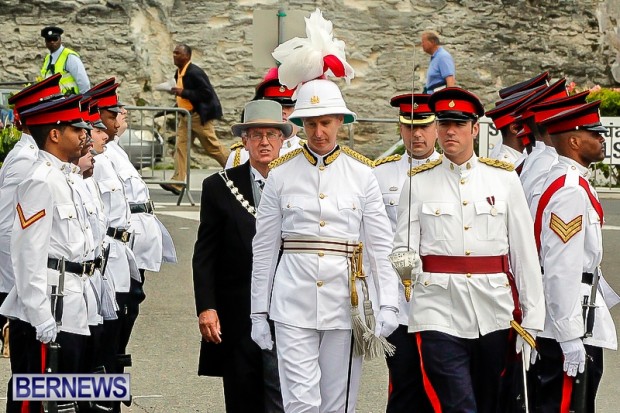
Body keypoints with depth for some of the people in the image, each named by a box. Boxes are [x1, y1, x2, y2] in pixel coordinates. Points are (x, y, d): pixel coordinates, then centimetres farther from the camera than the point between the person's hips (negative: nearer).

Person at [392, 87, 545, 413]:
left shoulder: (504, 178, 6)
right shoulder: (419, 182, 5)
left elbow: (525, 251, 5)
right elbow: (403, 248, 4)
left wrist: (532, 319, 1)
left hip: (494, 313, 2)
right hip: (440, 313, -2)